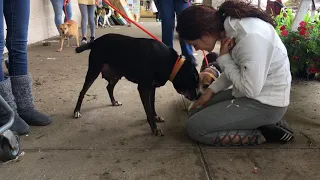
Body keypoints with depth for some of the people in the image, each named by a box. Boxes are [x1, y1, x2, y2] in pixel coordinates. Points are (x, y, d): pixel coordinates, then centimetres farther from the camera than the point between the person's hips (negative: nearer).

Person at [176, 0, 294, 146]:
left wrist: (224, 58, -18)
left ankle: (265, 133, -4)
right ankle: (265, 123, 8)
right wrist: (211, 90, 5)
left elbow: (250, 89, -25)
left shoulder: (250, 37, -30)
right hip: (252, 93, 9)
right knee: (196, 113, 12)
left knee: (195, 127, -11)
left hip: (266, 102, -9)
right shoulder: (230, 23, -2)